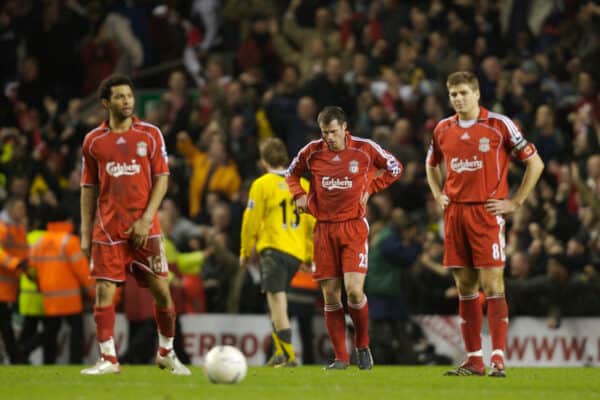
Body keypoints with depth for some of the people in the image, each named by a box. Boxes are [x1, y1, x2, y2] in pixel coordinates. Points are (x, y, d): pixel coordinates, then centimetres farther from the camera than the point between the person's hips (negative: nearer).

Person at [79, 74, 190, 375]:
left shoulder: (150, 134, 3)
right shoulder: (94, 141, 6)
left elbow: (162, 178, 1)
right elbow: (89, 188, 9)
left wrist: (146, 218, -10)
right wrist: (85, 233, 4)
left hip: (144, 227, 0)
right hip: (107, 228, 1)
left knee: (161, 290, -1)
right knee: (103, 291, -7)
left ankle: (166, 352, 18)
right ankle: (108, 359, -2)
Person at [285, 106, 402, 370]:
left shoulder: (364, 149, -4)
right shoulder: (312, 152, 2)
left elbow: (394, 168, 11)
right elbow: (292, 173, 21)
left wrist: (369, 189, 1)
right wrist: (299, 195, 3)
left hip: (354, 226, -3)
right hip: (324, 227, 3)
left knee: (354, 289, -16)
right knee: (330, 296, 0)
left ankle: (362, 346, 7)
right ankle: (340, 357, 8)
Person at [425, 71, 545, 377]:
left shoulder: (499, 125, -4)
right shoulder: (443, 130, 10)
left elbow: (535, 162, -1)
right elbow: (432, 166, 30)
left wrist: (515, 202, -4)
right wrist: (439, 195, 14)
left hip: (487, 212, -5)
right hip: (455, 213, 5)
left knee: (492, 285, -9)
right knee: (465, 288, 6)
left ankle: (498, 360, -11)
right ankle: (473, 360, 11)